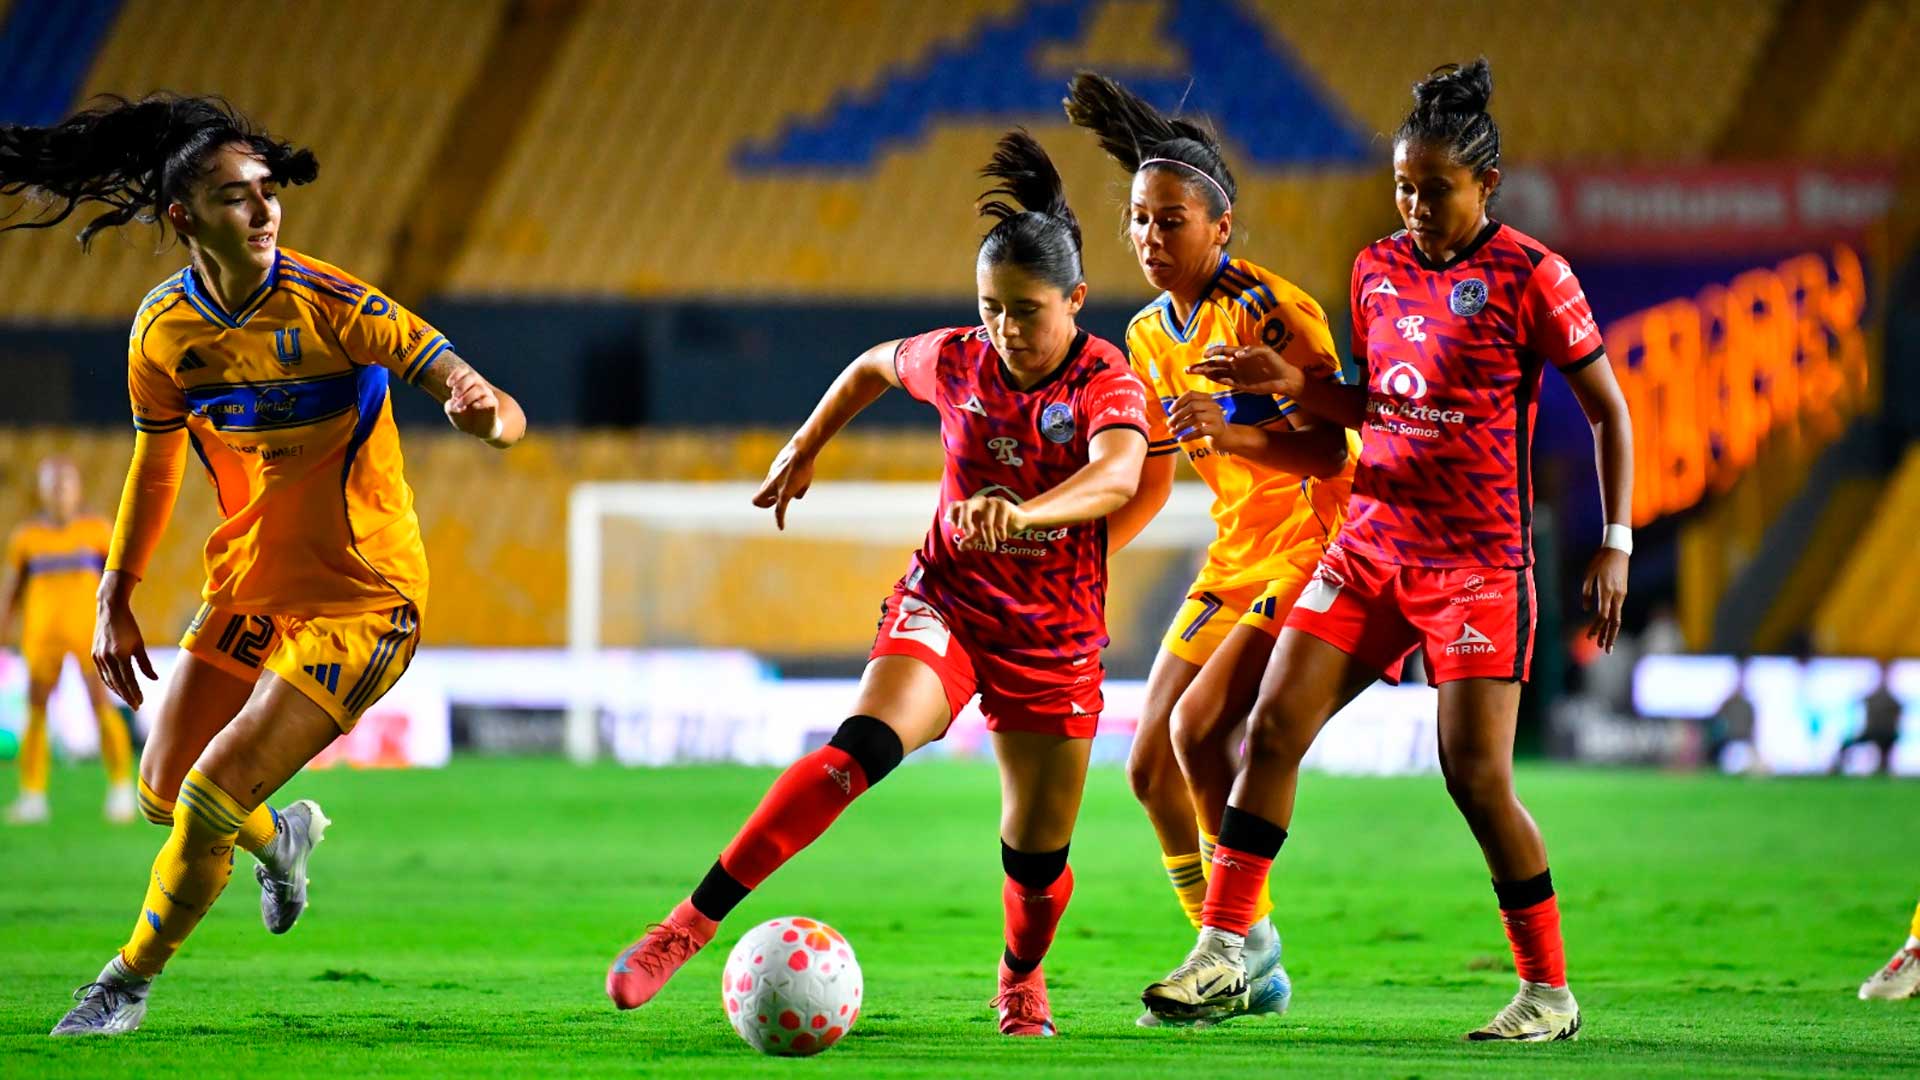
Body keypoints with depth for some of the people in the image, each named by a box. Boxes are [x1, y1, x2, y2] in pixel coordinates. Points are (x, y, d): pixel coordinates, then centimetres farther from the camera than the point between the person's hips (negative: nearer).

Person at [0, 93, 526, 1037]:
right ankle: (282, 838, 45)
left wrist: (484, 411, -49)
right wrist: (117, 596, 13)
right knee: (163, 794, 10)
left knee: (214, 796, -13)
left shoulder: (326, 305, -20)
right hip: (245, 586, 6)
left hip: (359, 596, -6)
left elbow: (481, 399, -25)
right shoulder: (164, 329, -4)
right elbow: (155, 455, 14)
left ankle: (130, 980, 10)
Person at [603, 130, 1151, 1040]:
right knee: (864, 744, -28)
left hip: (1054, 635, 0)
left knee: (1038, 854, 5)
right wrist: (804, 447, 18)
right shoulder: (956, 362, -8)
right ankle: (691, 924, -32)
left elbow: (1117, 476, -41)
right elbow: (874, 366, 17)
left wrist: (1023, 513, -58)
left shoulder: (1108, 384, -18)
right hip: (946, 600, 0)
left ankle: (1021, 979, 41)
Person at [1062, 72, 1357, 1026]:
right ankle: (1243, 972, 13)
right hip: (1235, 557, 9)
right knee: (1150, 765, 2)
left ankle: (1247, 944, -11)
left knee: (1199, 728, -22)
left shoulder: (1267, 312, -18)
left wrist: (1226, 432, -36)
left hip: (1315, 552, -9)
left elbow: (1329, 453, -23)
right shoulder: (1150, 335, 7)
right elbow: (1148, 475, 19)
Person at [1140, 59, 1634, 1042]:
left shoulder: (1529, 278, -8)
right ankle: (1220, 958, 0)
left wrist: (1615, 545, -8)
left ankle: (1549, 993, 4)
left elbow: (1607, 411, -3)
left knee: (1475, 775, -10)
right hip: (1373, 544, 6)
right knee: (1274, 725, -4)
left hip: (1478, 563, -6)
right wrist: (1288, 383, 3)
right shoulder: (1378, 270, 9)